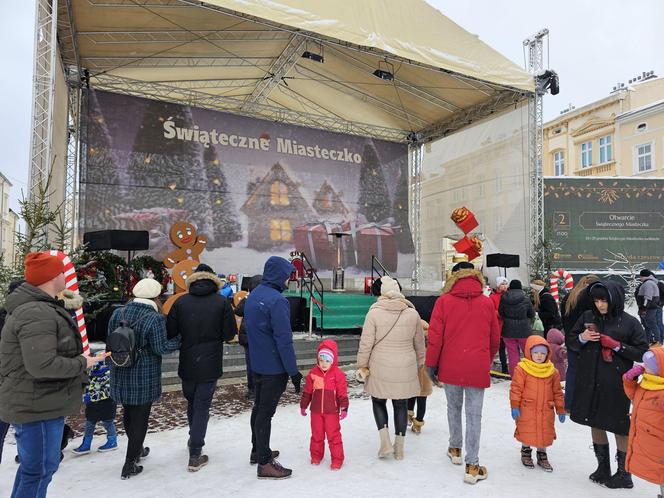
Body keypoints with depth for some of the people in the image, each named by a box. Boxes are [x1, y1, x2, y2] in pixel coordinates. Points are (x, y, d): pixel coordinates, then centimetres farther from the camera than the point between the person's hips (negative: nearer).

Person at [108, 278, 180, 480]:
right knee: (140, 418, 8)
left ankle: (137, 449, 43)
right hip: (144, 380, -6)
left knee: (128, 413, 23)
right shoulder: (155, 319, -19)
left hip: (120, 376, 6)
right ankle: (129, 464, 16)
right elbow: (161, 348, -16)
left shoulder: (117, 314, 0)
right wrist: (180, 340, -4)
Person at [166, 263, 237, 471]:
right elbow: (229, 334, -8)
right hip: (210, 366, -3)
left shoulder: (181, 302, -6)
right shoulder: (221, 302, -10)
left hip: (187, 364, 3)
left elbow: (170, 332, -4)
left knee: (191, 403, 23)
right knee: (202, 407, 7)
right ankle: (195, 456, 10)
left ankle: (194, 440, 43)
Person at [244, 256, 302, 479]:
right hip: (274, 367, -9)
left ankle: (257, 451, 36)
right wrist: (293, 371, -16)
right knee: (266, 412, 0)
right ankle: (265, 464, 13)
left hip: (257, 364, 9)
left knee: (258, 407, 20)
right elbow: (284, 340, -23)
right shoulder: (277, 300, -23)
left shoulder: (253, 296, 6)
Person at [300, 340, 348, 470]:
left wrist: (344, 408, -11)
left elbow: (342, 393, -7)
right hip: (316, 410, 3)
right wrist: (303, 405, 11)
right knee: (316, 434, 14)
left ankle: (337, 459, 16)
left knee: (333, 435, 3)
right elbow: (307, 391, 7)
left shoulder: (338, 374, -10)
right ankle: (316, 455, 32)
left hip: (332, 411, -3)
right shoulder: (313, 373, -2)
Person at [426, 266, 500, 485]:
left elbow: (435, 336, -6)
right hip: (477, 368, 0)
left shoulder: (444, 301, -4)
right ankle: (472, 466, 8)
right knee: (474, 415, 5)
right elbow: (495, 338, 10)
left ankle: (455, 449, 33)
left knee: (454, 407, 20)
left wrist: (431, 364, 4)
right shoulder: (487, 303, 2)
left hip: (450, 366, 0)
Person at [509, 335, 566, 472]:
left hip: (546, 410, 3)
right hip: (526, 409, -3)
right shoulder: (522, 368, -8)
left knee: (546, 434, 9)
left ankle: (542, 455, 30)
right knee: (527, 432, 6)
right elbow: (516, 388, -8)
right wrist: (515, 406, -11)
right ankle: (526, 451, 30)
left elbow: (557, 392, 12)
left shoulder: (552, 371, 4)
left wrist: (560, 409, 11)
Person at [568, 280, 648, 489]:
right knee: (595, 424, 15)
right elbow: (571, 342, 9)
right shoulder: (587, 317, 2)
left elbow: (642, 353, -6)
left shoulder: (629, 322, -7)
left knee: (619, 428, 7)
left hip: (616, 385, -4)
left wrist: (616, 345, -17)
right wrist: (582, 338, -11)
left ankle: (623, 473, 26)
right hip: (590, 382, 4)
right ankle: (603, 468, 32)